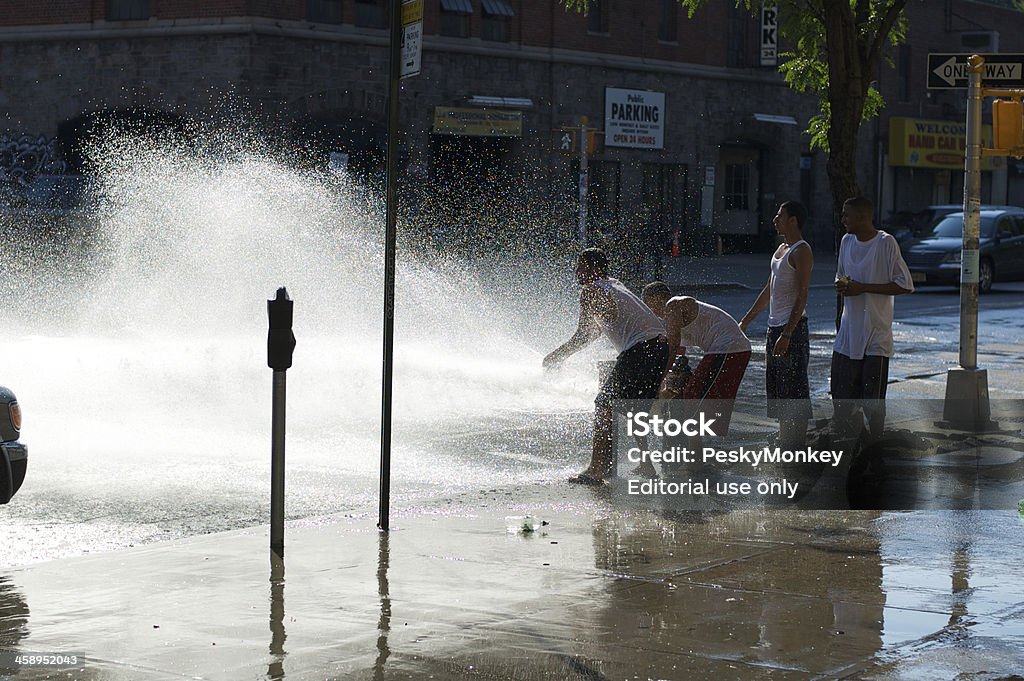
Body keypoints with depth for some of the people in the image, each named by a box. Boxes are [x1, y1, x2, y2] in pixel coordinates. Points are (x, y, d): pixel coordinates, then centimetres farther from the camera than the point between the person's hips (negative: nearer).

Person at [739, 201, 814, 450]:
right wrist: (745, 321, 25)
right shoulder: (781, 249, 18)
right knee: (776, 390, 12)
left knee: (794, 391, -7)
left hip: (792, 327, -10)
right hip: (775, 326, 10)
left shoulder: (801, 251, -11)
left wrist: (787, 334, -23)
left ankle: (796, 447, -6)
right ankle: (784, 441, 19)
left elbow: (801, 296, -17)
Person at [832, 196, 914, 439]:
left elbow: (905, 285, -11)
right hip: (848, 332, 6)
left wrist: (863, 288, -16)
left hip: (876, 336, -6)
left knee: (873, 400, -4)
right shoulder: (846, 241, 10)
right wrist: (841, 285, -1)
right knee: (841, 393, 7)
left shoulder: (886, 243, -10)